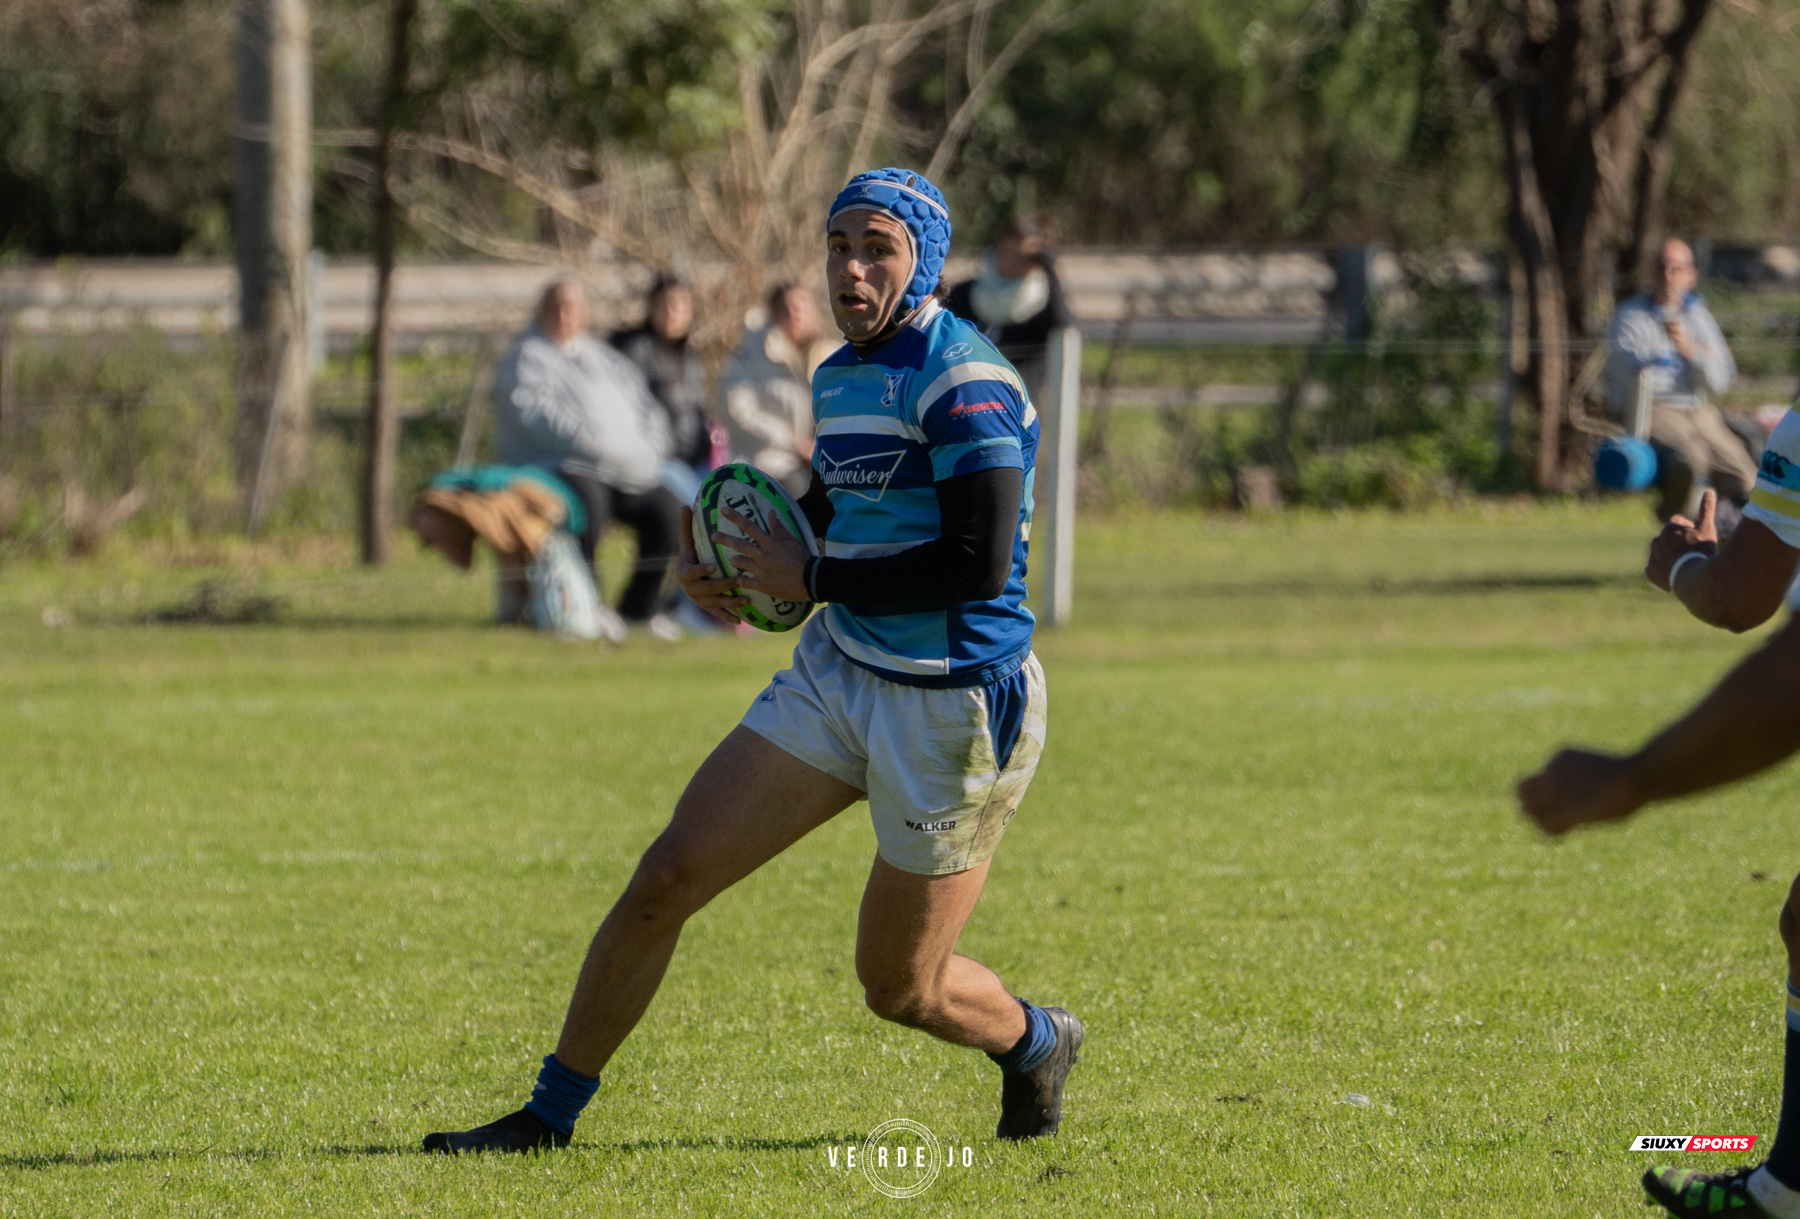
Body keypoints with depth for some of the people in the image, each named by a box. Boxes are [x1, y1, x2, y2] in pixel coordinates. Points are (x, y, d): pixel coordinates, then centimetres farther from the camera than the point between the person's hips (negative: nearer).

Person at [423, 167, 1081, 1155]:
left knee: (902, 990, 5)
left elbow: (979, 562, -28)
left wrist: (812, 579, -19)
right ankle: (549, 1115, 8)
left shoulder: (965, 383, -20)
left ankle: (1035, 1044, 39)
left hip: (953, 713, -8)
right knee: (665, 878, -3)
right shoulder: (840, 376, 8)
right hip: (836, 675, 8)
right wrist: (730, 564, 7)